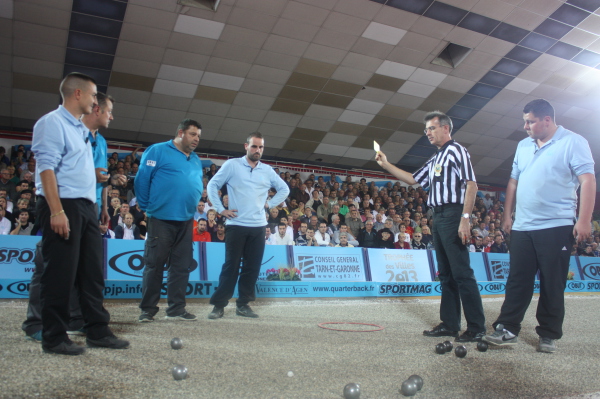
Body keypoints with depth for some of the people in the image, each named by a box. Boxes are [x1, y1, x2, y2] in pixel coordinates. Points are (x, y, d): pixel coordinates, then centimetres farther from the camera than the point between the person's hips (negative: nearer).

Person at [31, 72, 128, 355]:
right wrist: (56, 211, -23)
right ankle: (54, 338, 8)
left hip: (86, 206, 9)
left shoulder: (82, 129, 20)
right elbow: (46, 167, -16)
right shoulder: (52, 123, -7)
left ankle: (98, 331, 17)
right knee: (60, 274, -3)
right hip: (63, 206, -9)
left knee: (93, 272, 10)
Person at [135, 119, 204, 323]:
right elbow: (142, 179, -6)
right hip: (161, 219, -6)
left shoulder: (196, 160, 17)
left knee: (181, 266, 8)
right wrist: (147, 206, -2)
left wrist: (194, 205, 12)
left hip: (186, 220, 6)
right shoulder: (158, 151, -3)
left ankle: (176, 309, 16)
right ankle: (147, 309, 10)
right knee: (154, 264, 0)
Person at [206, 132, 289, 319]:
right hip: (236, 225, -4)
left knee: (252, 267, 6)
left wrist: (270, 204, 8)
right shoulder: (232, 165, 0)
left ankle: (243, 304, 17)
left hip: (258, 227, 4)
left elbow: (284, 189, 20)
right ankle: (219, 305, 7)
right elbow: (212, 185, 2)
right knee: (231, 266, -2)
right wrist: (221, 209, -4)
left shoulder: (268, 170, 10)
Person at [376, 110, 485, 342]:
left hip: (453, 215, -9)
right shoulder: (435, 159, 22)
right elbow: (414, 180, 26)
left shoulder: (456, 151, -4)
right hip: (438, 217, 9)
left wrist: (465, 218, -21)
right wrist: (386, 165, 21)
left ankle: (476, 328, -2)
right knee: (446, 273, 10)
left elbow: (471, 185, -13)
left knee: (461, 272, -9)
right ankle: (450, 324, 16)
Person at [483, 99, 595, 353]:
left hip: (556, 227, -5)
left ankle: (549, 335, 14)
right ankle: (507, 329, 11)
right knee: (517, 281, 6)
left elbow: (588, 181, -10)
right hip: (522, 227, 5)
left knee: (552, 284, 3)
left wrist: (584, 220, -17)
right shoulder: (523, 146, 15)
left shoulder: (573, 142, -3)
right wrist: (507, 215, 13)